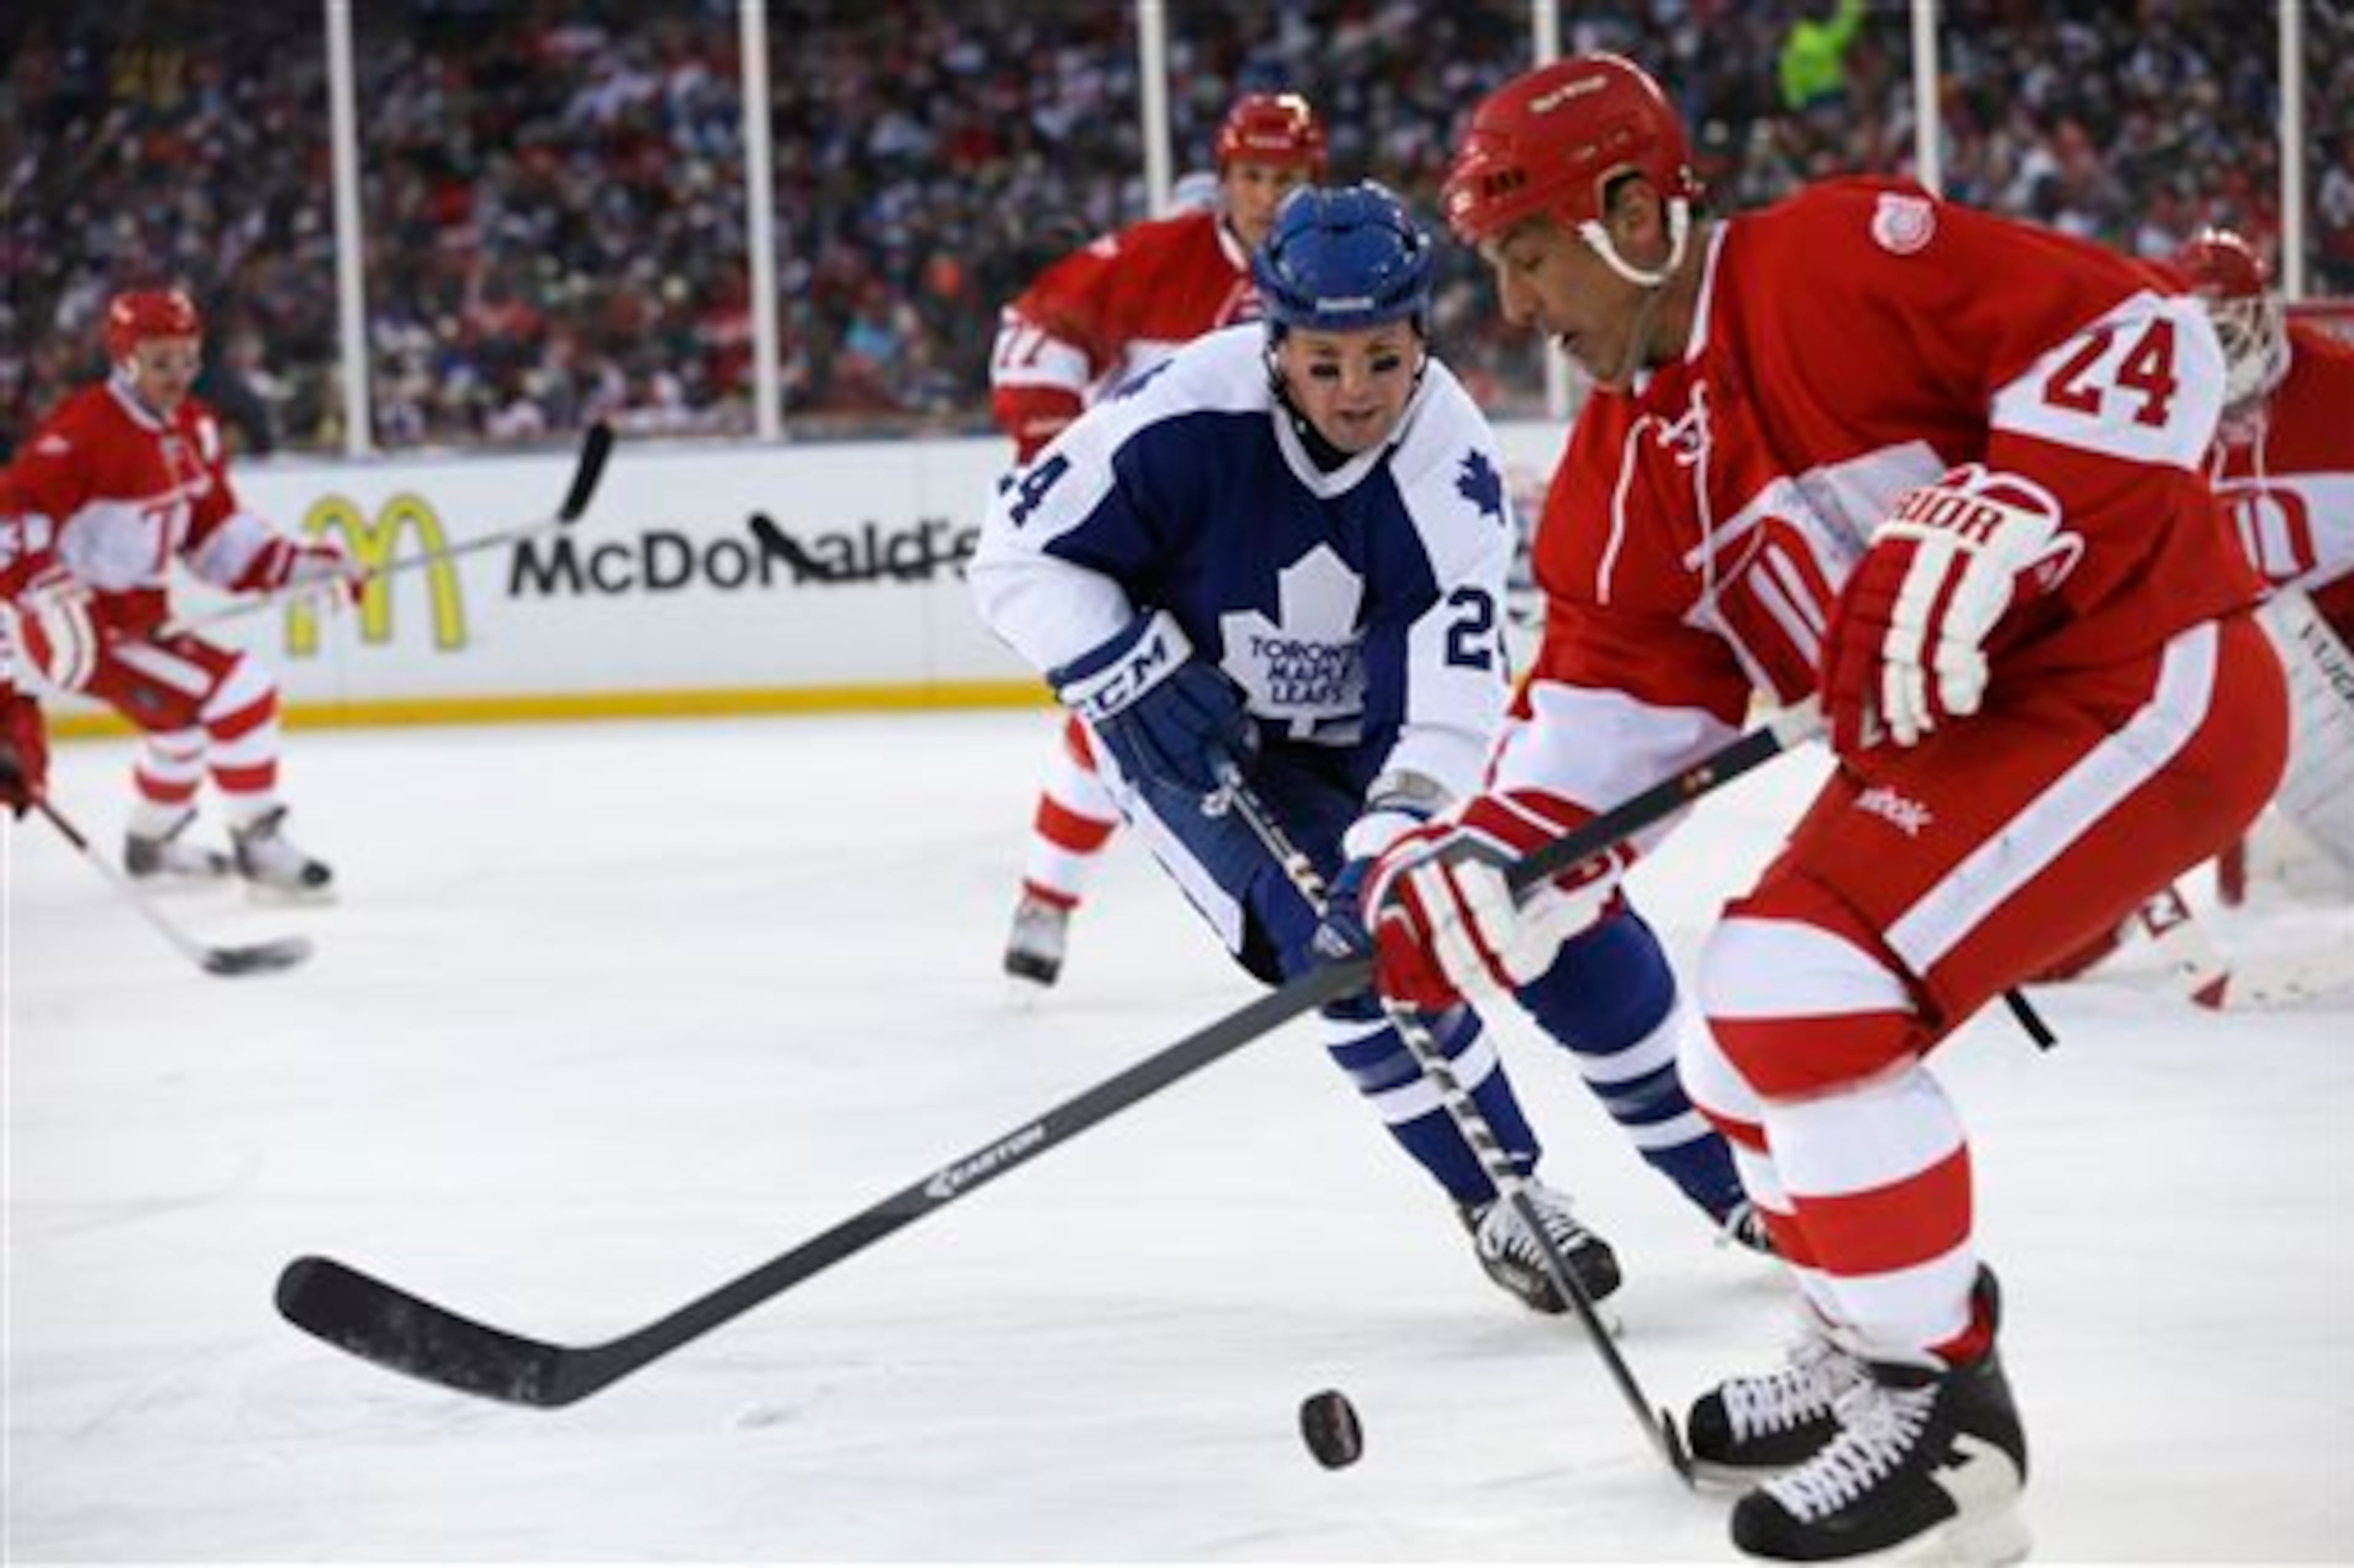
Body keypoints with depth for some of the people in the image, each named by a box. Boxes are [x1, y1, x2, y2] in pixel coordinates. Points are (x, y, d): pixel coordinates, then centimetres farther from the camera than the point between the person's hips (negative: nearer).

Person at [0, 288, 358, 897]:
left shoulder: (193, 430, 7)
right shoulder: (84, 428, -21)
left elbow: (215, 534, 12)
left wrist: (298, 563, 0)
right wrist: (53, 602, -36)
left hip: (136, 611, 10)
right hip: (81, 618, -10)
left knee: (189, 711, 28)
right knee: (237, 694, -17)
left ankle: (152, 844, 49)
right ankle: (259, 847, -7)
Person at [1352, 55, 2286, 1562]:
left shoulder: (1842, 258, -17)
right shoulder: (1621, 474, 9)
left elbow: (2144, 340, -20)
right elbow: (1613, 707, 6)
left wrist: (1982, 531, -29)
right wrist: (1495, 859, -10)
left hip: (2143, 686, -10)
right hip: (1963, 733, 10)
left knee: (1803, 995, -19)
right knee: (1750, 1034, 12)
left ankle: (1943, 1408, -7)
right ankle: (1876, 1352, 31)